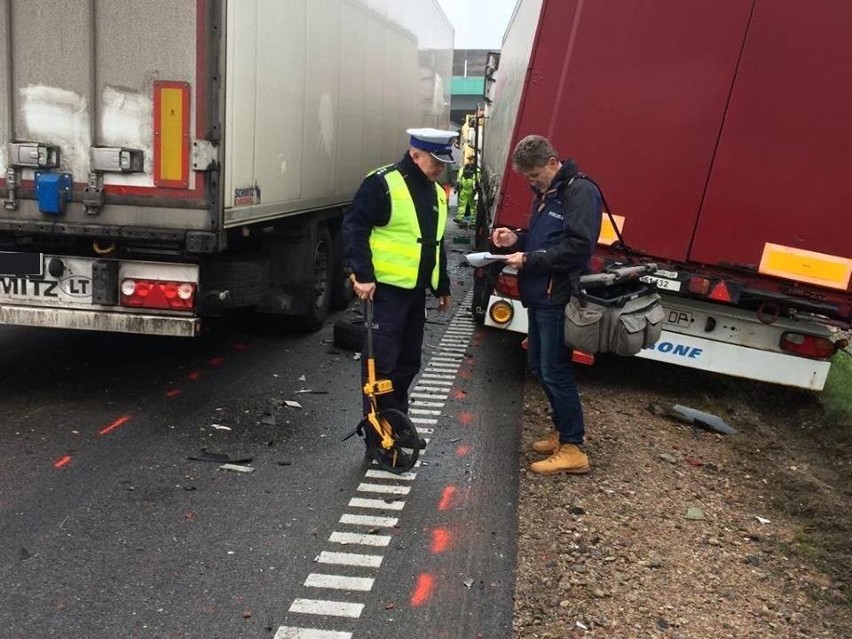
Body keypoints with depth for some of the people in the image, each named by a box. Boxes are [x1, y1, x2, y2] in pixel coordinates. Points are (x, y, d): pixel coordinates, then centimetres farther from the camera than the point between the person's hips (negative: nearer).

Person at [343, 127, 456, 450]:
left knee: (408, 362, 14)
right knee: (381, 362, -4)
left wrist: (442, 287, 24)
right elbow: (354, 227, -15)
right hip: (385, 290, -8)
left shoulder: (436, 192, 15)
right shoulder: (383, 183, -11)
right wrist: (363, 275, -21)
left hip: (415, 291, 8)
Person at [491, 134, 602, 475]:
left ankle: (573, 449, 6)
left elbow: (579, 246, -22)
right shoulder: (546, 194, 15)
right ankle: (562, 431, 29)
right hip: (539, 296, 10)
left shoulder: (581, 192, -13)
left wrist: (529, 259, -19)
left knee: (555, 371, -5)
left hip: (559, 300, -10)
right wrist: (517, 238, 5)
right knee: (540, 367, 15)